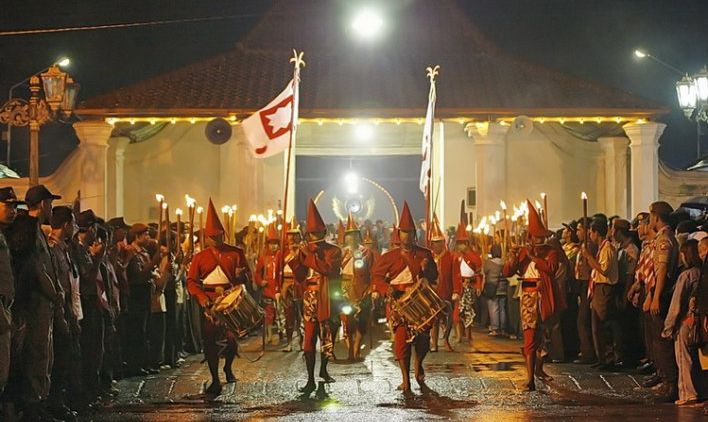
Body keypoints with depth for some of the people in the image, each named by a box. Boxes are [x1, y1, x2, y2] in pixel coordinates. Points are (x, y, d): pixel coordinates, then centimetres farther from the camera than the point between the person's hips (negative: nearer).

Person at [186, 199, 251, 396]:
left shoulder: (236, 253, 5)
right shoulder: (200, 257, 6)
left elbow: (248, 276, 9)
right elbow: (191, 280, 3)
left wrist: (241, 275, -16)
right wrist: (201, 296, -15)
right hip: (209, 303, 1)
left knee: (232, 338, -7)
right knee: (210, 341, -1)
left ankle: (228, 367, 26)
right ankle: (215, 381, 9)